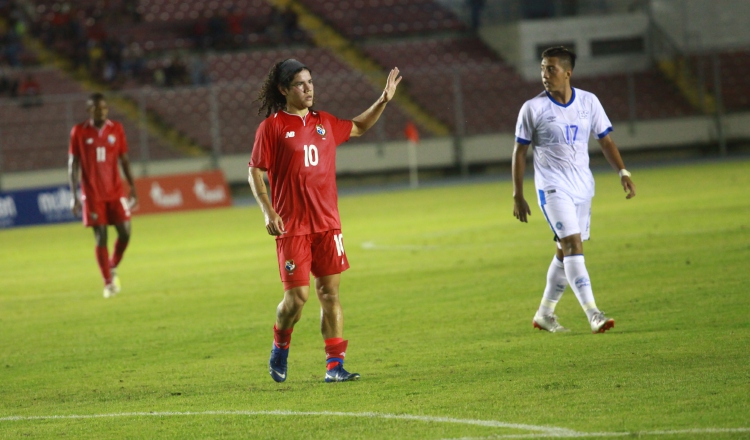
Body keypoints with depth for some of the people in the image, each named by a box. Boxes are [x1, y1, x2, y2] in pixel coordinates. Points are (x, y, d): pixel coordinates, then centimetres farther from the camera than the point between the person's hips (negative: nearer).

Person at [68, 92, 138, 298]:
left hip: (116, 192, 2)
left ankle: (113, 268, 20)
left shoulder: (116, 129, 4)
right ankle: (108, 283, 4)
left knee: (125, 233, -6)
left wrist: (133, 188, 4)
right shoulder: (79, 132, -2)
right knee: (101, 238, -4)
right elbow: (73, 165, -1)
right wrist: (74, 195, -7)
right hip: (92, 195, -2)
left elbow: (124, 160, 10)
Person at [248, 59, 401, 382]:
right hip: (291, 226, -5)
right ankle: (280, 345, 21)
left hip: (327, 223, 5)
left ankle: (334, 365, 3)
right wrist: (268, 211, -14)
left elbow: (359, 127, 30)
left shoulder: (324, 123, 11)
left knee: (330, 292, 1)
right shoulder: (272, 127, -4)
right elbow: (255, 173, -3)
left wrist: (383, 101, 17)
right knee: (297, 295, -8)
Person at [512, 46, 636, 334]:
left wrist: (623, 173, -3)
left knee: (566, 251, 10)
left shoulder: (589, 103, 3)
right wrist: (518, 196, -1)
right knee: (573, 244, -18)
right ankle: (593, 314, -24)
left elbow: (605, 141, 11)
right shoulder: (533, 108, -6)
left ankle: (545, 313, 25)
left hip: (582, 187, 5)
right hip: (552, 188, -5)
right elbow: (519, 152, 0)